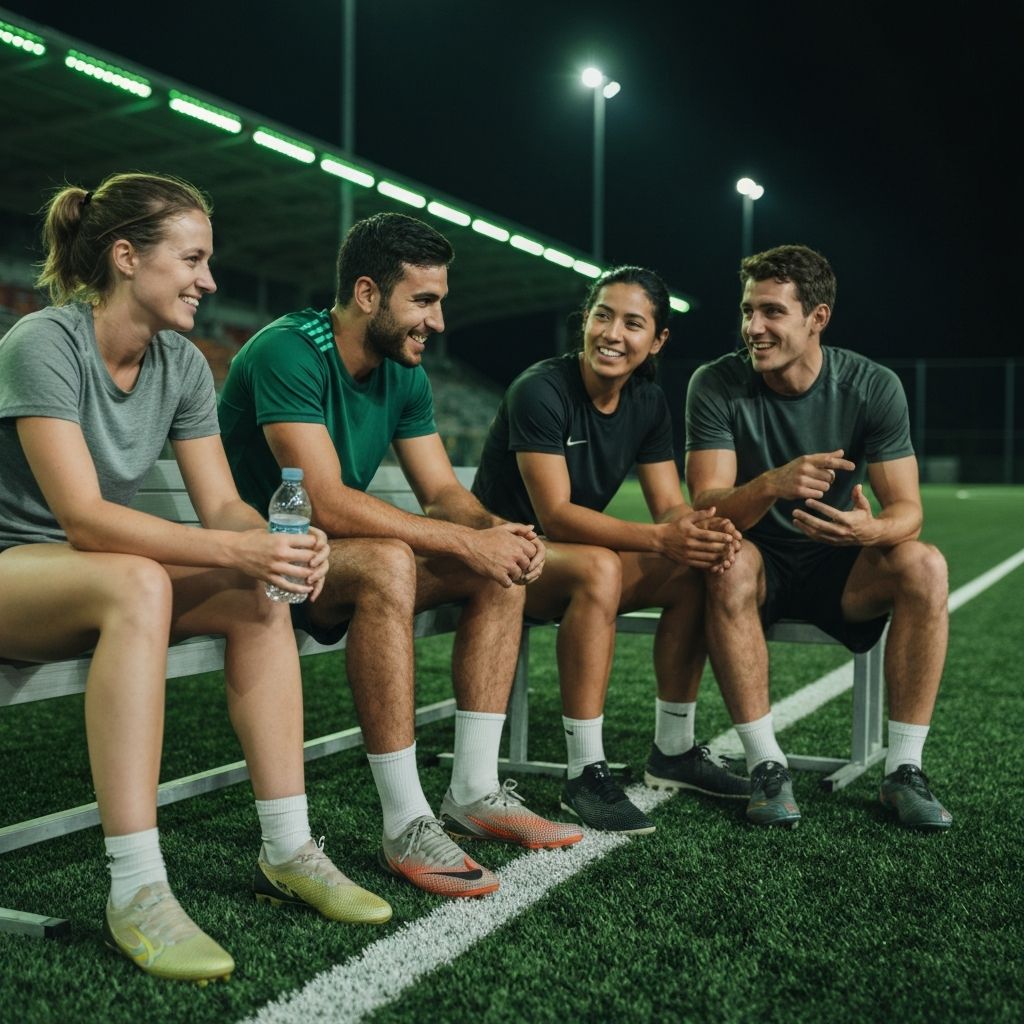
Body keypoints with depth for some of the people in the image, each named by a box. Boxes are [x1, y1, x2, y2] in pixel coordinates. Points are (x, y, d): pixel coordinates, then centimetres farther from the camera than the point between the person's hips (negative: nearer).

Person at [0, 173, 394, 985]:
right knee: (136, 584, -37)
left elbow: (223, 505, -3)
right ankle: (135, 893, -38)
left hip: (102, 578, 7)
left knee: (260, 592, -17)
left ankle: (288, 850, -15)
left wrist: (275, 544, -26)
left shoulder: (181, 365, 2)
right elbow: (82, 516, -28)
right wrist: (231, 549, -38)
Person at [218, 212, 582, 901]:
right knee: (388, 562, -36)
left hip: (346, 558, 8)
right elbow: (325, 502, -31)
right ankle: (406, 824, -30)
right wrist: (467, 541, -30)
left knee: (502, 568, -6)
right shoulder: (287, 353, -21)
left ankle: (474, 792, -4)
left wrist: (495, 529, -19)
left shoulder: (405, 374, 5)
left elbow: (443, 491, 5)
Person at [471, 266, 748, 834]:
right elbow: (555, 514, -26)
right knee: (599, 566, -36)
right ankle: (584, 774, -31)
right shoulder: (540, 391, -20)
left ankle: (672, 750, 1)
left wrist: (702, 528, -27)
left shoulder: (648, 403, 1)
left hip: (582, 556, 7)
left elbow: (670, 506, -1)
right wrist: (659, 539, -38)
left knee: (697, 569, -13)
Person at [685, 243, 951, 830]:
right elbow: (706, 508, -21)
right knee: (729, 563, -35)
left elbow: (908, 512, -12)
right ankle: (766, 766, -26)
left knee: (925, 566, -27)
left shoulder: (873, 387, -10)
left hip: (837, 565, 2)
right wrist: (771, 485, -43)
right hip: (759, 563, -1)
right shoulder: (717, 387, -13)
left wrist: (870, 529, -38)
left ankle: (904, 770, -18)